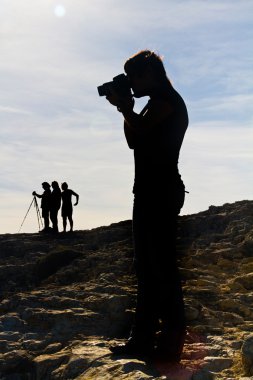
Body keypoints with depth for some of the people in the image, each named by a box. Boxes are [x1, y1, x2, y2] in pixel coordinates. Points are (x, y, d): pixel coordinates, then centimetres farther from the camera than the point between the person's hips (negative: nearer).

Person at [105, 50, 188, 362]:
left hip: (161, 191, -11)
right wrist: (126, 108, 15)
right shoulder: (157, 103, 24)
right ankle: (143, 337, 16)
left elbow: (140, 131, -19)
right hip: (151, 192, 11)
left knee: (161, 265, -11)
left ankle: (172, 341, -6)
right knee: (147, 266, 10)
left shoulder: (166, 99, -6)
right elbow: (134, 140, 23)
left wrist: (124, 108, -3)